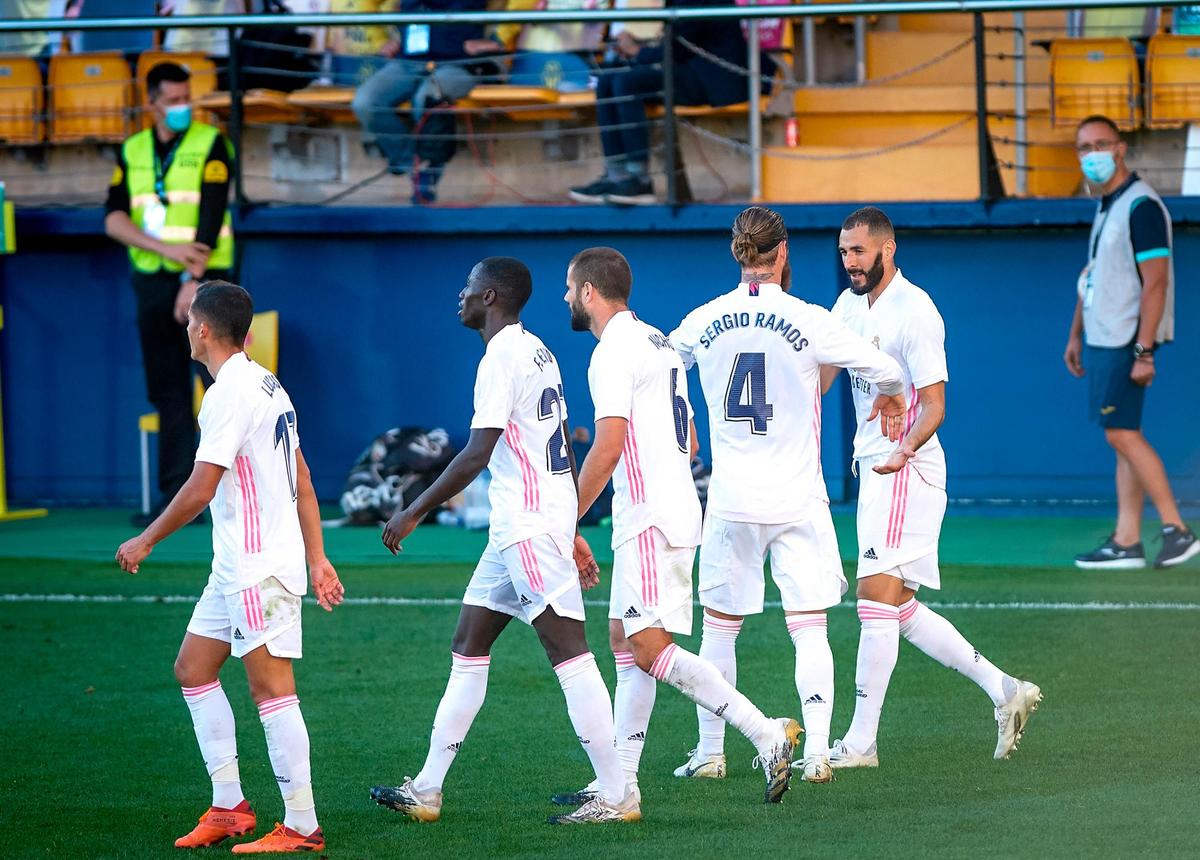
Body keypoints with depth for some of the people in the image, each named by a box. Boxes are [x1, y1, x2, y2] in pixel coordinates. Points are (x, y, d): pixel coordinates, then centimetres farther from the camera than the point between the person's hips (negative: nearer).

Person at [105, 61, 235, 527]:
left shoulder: (210, 145, -2)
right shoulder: (133, 152, 10)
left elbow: (210, 217, -10)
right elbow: (114, 219, 0)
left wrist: (194, 281, -17)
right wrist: (167, 248, -14)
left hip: (203, 279, -4)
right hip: (152, 280, 5)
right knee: (168, 394, 5)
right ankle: (176, 498, 7)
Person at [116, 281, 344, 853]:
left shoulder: (229, 393, -17)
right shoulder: (267, 386, 13)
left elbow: (200, 489, -20)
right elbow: (302, 483, 16)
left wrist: (146, 541, -7)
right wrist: (317, 561, 18)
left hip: (259, 568, -10)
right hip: (236, 567, 10)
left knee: (271, 688, -7)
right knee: (193, 668, 15)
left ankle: (302, 827, -5)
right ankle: (228, 805, 17)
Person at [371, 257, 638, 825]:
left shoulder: (503, 356, -14)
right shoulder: (538, 352, 16)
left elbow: (477, 454, -20)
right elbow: (564, 452, 20)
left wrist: (415, 512, -14)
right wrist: (570, 532, 25)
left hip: (530, 523, -10)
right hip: (518, 526, 10)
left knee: (568, 653, -9)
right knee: (468, 647, 12)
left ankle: (616, 795, -9)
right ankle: (427, 790, 15)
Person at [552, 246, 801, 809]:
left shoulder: (613, 351, -12)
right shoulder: (659, 343, 18)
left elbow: (608, 447, -19)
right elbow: (689, 442, 23)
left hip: (649, 519, -10)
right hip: (678, 506, 10)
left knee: (650, 648, -14)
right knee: (624, 640, 13)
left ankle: (767, 735, -21)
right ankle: (620, 780, 13)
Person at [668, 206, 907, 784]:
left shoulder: (704, 322, -1)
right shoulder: (808, 321, -9)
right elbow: (887, 372, -7)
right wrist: (889, 396, 17)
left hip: (730, 498, 2)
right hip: (796, 498, -2)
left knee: (719, 626, 13)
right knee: (808, 628, 2)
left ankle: (710, 752, 16)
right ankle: (817, 750, -5)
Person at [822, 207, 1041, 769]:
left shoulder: (914, 311, -15)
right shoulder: (850, 305, 11)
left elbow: (934, 406, -18)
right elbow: (817, 381, 13)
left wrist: (904, 450, -36)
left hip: (907, 471, -9)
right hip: (873, 467, 9)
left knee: (878, 597, -12)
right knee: (899, 610, 10)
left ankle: (860, 742, -11)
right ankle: (1003, 689, 17)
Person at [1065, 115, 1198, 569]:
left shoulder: (1141, 205, -15)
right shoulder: (1105, 206, 15)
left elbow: (1155, 282, -20)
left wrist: (1143, 351, -24)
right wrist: (1077, 334, 24)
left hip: (1126, 340, -9)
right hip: (1102, 340, 9)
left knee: (1122, 433, -11)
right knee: (1124, 437, 7)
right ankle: (1126, 542, 6)